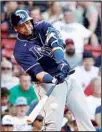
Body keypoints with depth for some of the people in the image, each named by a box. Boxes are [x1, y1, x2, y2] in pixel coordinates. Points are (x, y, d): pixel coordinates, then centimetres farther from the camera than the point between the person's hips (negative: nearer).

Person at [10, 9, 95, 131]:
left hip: (66, 74, 5)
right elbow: (37, 72, -21)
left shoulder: (42, 27, 1)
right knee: (55, 122, -15)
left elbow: (56, 42, -17)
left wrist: (61, 62, -36)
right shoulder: (20, 50, -11)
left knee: (83, 115, 3)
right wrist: (53, 80, -40)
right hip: (49, 81, -5)